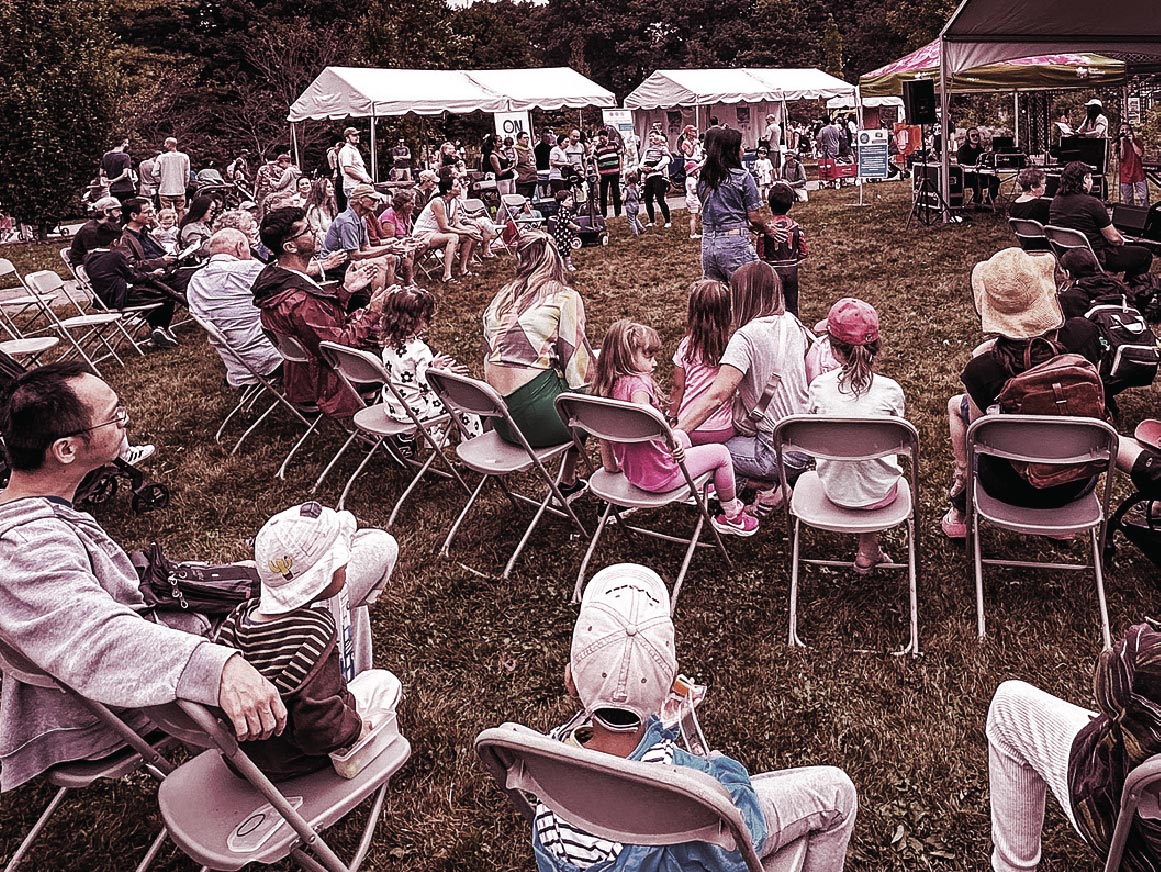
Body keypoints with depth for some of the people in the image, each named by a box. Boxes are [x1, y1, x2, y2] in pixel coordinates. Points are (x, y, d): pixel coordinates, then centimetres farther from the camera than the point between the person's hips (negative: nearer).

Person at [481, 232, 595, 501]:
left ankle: (570, 482, 26)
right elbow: (578, 361, -6)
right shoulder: (564, 298, -4)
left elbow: (489, 353, 16)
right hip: (536, 418, -6)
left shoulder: (501, 297, 13)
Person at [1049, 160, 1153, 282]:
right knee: (1145, 254, 7)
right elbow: (1114, 238, -13)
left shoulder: (1055, 201, 0)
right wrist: (1121, 240, 10)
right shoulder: (1092, 203, -22)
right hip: (1095, 258, -8)